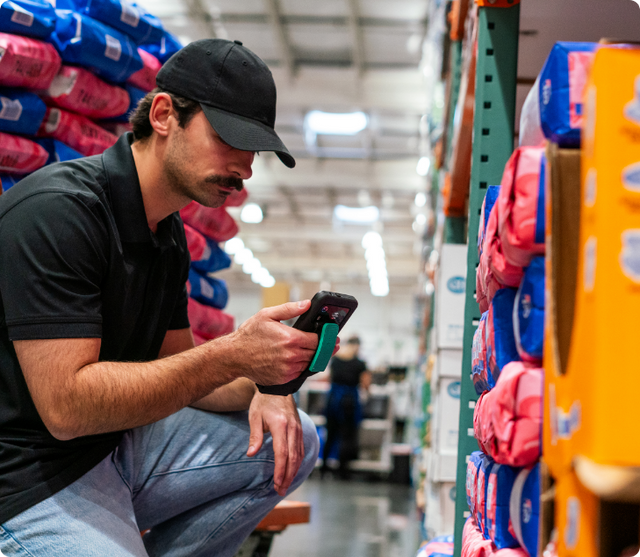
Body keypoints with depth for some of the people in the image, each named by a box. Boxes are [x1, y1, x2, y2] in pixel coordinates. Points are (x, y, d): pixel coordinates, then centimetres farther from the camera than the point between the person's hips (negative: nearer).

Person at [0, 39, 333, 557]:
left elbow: (175, 371, 14)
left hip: (117, 445, 9)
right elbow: (67, 404, -26)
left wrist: (256, 394, -7)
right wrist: (233, 355, -28)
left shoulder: (169, 233, 10)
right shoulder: (56, 210, -20)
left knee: (292, 442, 6)